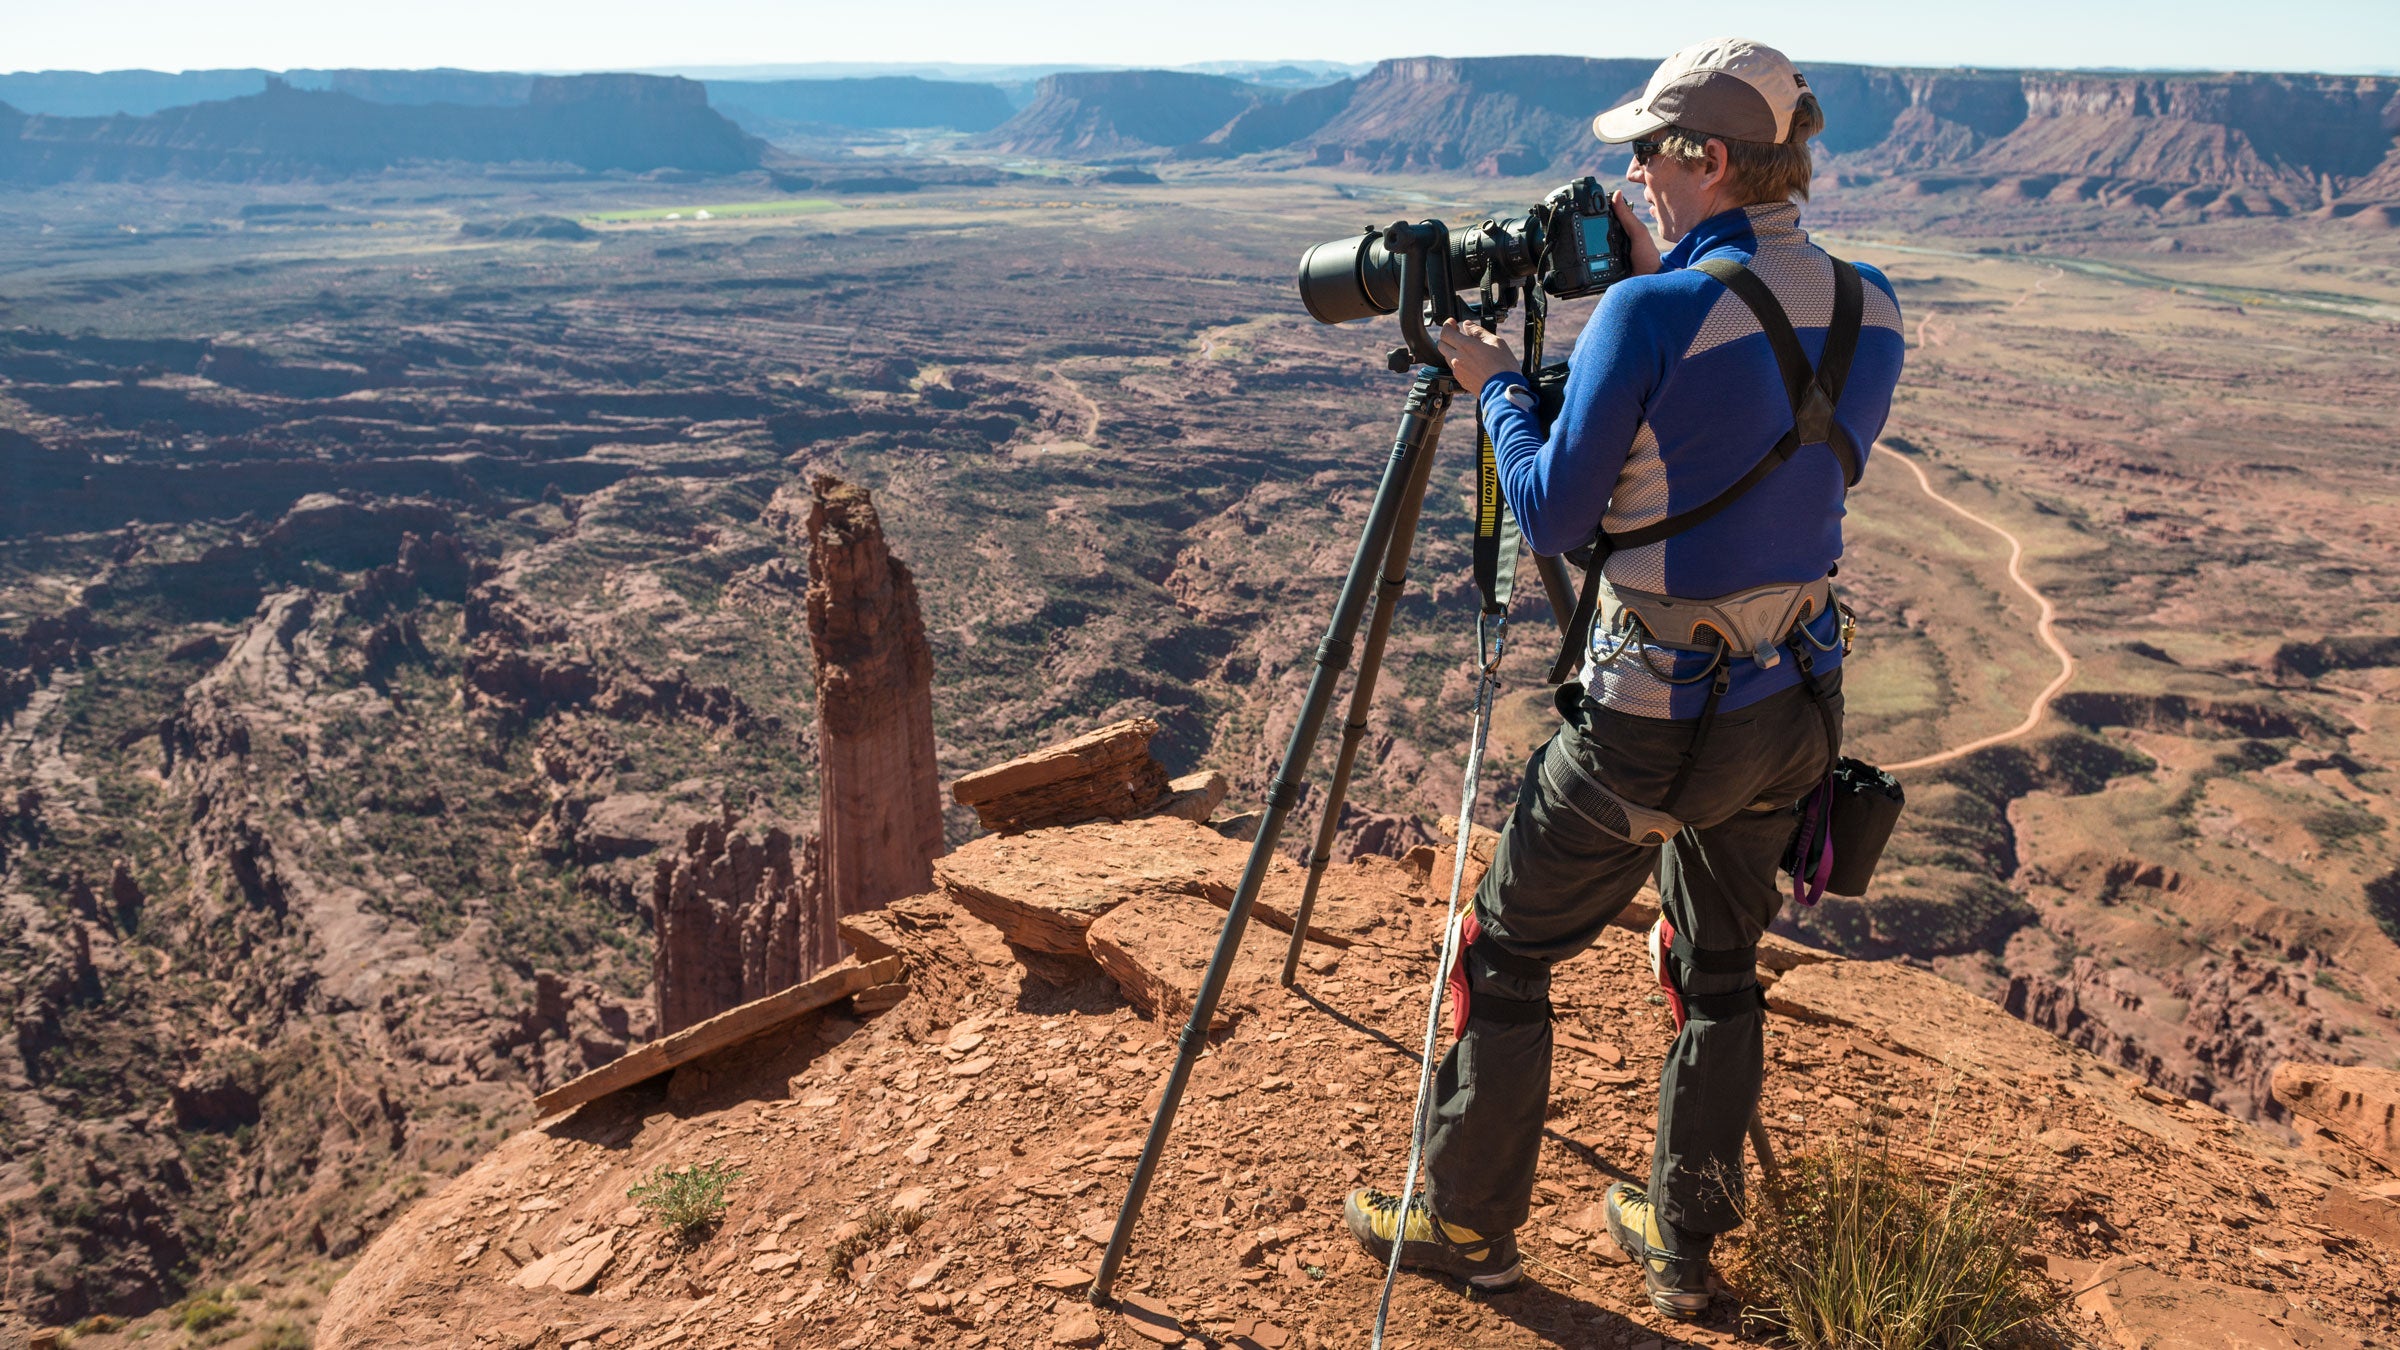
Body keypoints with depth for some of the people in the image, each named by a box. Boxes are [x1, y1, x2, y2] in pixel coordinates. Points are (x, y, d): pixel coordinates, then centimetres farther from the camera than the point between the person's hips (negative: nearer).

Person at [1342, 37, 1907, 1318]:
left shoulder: (1651, 312, -19)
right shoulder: (1869, 310, 2)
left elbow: (1553, 514, -14)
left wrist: (1493, 383, 2)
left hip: (1652, 711, -7)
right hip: (1793, 700, 7)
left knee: (1505, 950, 12)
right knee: (1717, 966, 23)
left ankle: (1465, 1223, 27)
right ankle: (1682, 1238, 34)